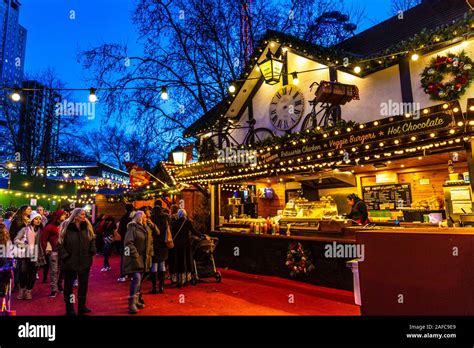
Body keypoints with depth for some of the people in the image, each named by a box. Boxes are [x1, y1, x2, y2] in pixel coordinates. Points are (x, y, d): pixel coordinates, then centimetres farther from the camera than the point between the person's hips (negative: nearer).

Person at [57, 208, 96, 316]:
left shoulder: (87, 226, 3)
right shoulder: (66, 226, -9)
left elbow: (92, 239, 12)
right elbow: (60, 243, -8)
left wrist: (92, 251, 1)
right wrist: (65, 256, -14)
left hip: (85, 261, 4)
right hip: (70, 261, -4)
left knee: (84, 284, 12)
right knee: (69, 285, 10)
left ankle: (81, 306, 26)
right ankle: (69, 309, 24)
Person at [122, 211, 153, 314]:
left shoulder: (145, 229, 15)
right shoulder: (132, 228, -11)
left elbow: (150, 242, 20)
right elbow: (129, 243, -19)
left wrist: (150, 254, 11)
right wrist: (135, 255, -21)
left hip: (144, 259, 8)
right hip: (135, 258, -8)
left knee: (139, 279, 14)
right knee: (136, 279, -15)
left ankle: (137, 300, 26)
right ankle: (132, 303, -8)